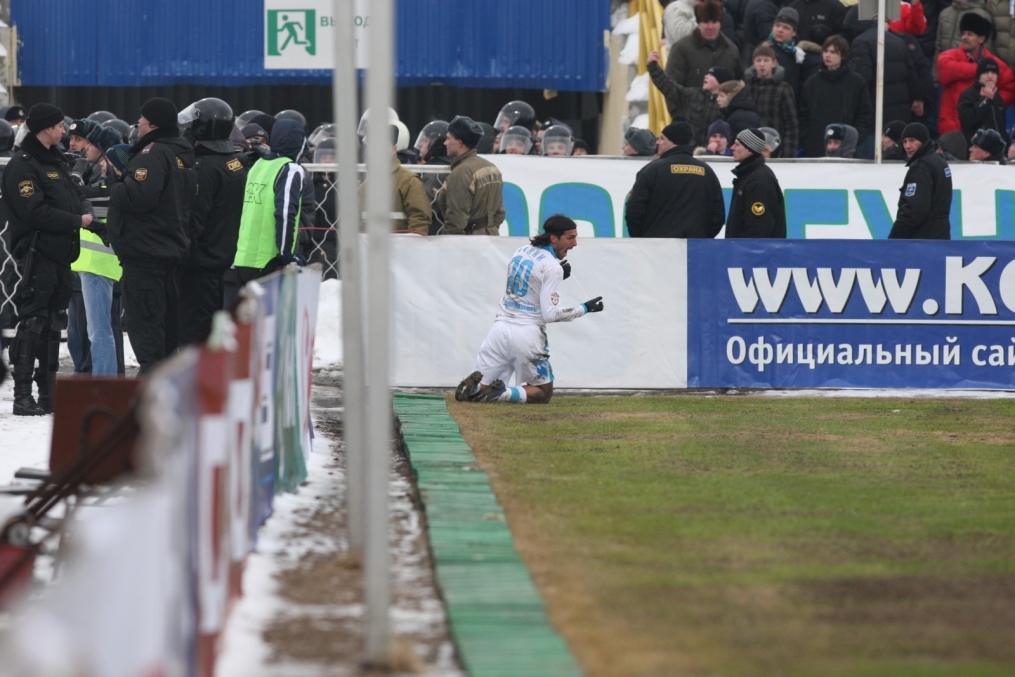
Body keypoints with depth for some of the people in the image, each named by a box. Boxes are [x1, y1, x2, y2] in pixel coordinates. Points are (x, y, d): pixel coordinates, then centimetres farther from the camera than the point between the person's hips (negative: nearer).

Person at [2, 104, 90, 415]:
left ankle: (49, 392, 18)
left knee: (51, 322, 12)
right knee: (33, 321, -9)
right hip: (36, 254, -9)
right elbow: (35, 212, -20)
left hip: (59, 255, 9)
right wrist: (77, 221, -16)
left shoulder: (55, 161, 18)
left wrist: (84, 217, -1)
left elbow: (71, 200, 20)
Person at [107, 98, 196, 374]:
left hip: (145, 251, -10)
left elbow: (138, 196, -28)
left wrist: (115, 188, -8)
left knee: (144, 322, -8)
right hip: (173, 249, 10)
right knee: (167, 318, 15)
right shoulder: (184, 156, 15)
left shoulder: (153, 154, -16)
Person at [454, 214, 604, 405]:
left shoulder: (521, 251, 11)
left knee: (479, 387, 13)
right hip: (527, 334, -6)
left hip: (501, 326, 6)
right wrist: (585, 308, -6)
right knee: (543, 393, 10)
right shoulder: (553, 267, -11)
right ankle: (501, 394, -17)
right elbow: (550, 314, -15)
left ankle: (474, 384, -23)